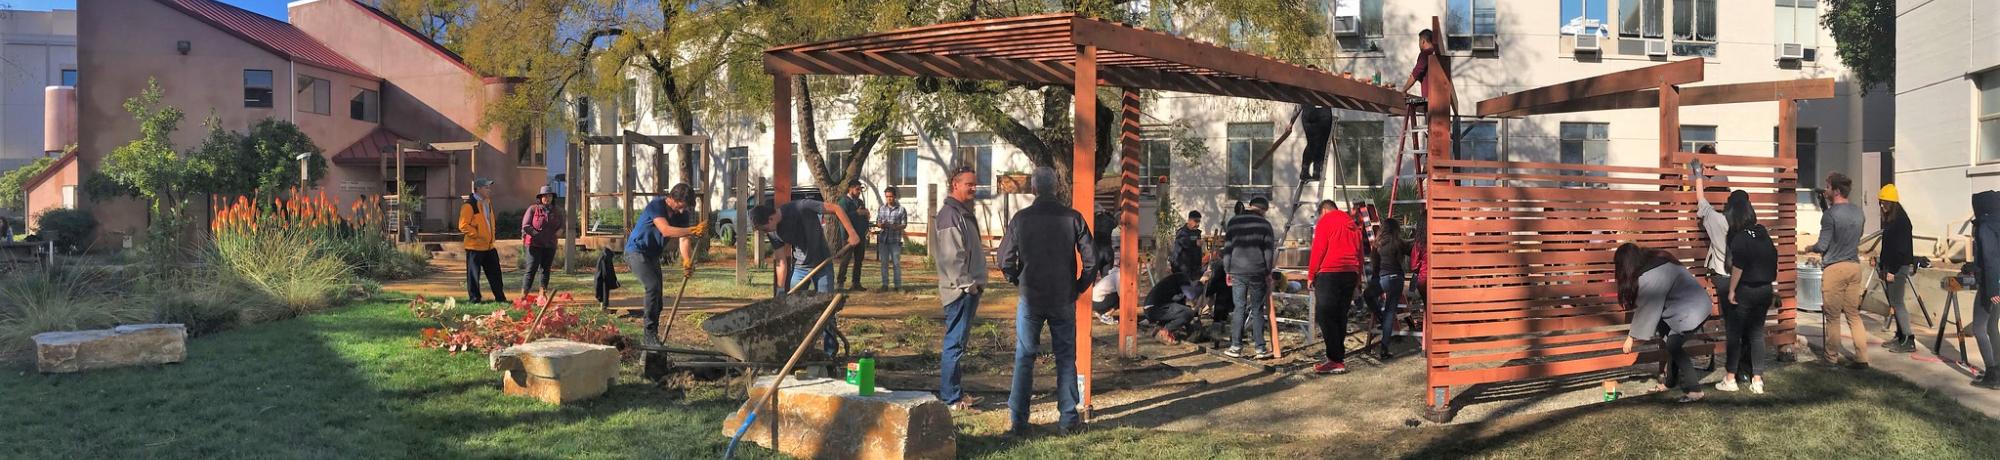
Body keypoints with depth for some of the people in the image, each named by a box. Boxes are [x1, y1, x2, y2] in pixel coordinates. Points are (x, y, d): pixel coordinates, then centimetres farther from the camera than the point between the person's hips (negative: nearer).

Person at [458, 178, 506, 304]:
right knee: (473, 274, 1)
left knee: (495, 273, 11)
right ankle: (475, 300, 8)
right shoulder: (469, 205, -14)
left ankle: (500, 298, 17)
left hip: (489, 246, 8)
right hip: (475, 246, -8)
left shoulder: (487, 202, 14)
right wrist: (477, 235, -19)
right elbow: (463, 226, -18)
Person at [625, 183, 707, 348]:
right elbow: (666, 230, -36)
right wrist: (693, 230, -44)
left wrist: (687, 261, -30)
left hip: (652, 255, 8)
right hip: (636, 251, -8)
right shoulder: (656, 206, -22)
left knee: (657, 302, 5)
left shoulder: (682, 214, -2)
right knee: (653, 287, -24)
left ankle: (650, 335, 17)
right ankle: (649, 334, -21)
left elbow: (684, 239, -12)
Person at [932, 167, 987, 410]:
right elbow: (951, 256, -20)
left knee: (956, 341, 14)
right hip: (960, 289, -10)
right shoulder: (950, 214, -14)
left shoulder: (965, 212, 18)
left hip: (970, 287, 10)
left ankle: (953, 392, 22)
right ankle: (950, 397, -4)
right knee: (955, 342, -7)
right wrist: (967, 284, -19)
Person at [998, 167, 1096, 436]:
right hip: (1064, 300, 1)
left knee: (1024, 358, 7)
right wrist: (1078, 287, 9)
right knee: (1066, 358, 10)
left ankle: (1019, 421, 8)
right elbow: (1090, 259, -5)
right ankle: (1069, 419, 14)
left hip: (1030, 300, 0)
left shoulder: (1021, 219, -6)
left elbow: (1005, 260, -4)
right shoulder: (1073, 218, -5)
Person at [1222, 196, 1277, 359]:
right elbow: (1269, 251, 0)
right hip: (1257, 272, -1)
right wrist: (1268, 272, 8)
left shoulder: (1234, 222, 6)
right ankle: (1261, 348, 5)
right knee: (1257, 310, 4)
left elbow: (1227, 247, 5)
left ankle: (1236, 347, 2)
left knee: (1239, 309, 4)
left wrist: (1228, 270, 11)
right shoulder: (1264, 224, 1)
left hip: (1237, 272, 1)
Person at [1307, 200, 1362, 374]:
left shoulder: (1325, 221, -1)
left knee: (1325, 316, -6)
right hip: (1351, 273, 7)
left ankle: (1336, 361, -11)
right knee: (1340, 317, 13)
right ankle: (1339, 356, 14)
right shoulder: (1352, 223, 19)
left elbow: (1318, 250, -7)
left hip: (1329, 274, -7)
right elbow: (1360, 251, 18)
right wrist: (1359, 276, 21)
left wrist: (1311, 275, -2)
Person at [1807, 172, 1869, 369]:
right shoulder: (1857, 212, 8)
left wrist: (1809, 248, 5)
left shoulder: (1830, 214, -14)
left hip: (1834, 268, -7)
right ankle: (1862, 358, 6)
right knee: (1854, 314, 10)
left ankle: (1831, 357, 13)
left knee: (1833, 316, 4)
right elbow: (1857, 239, 20)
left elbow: (1822, 246, -14)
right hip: (1854, 266, 7)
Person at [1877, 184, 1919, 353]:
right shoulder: (1888, 220, 14)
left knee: (1897, 302, -10)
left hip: (1899, 267, -9)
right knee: (1894, 302, 11)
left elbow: (1901, 248, -18)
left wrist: (1892, 270, -19)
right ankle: (1900, 337, 16)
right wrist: (1881, 266, 18)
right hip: (1889, 266, 9)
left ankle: (1909, 340, -9)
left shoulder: (1901, 220, -13)